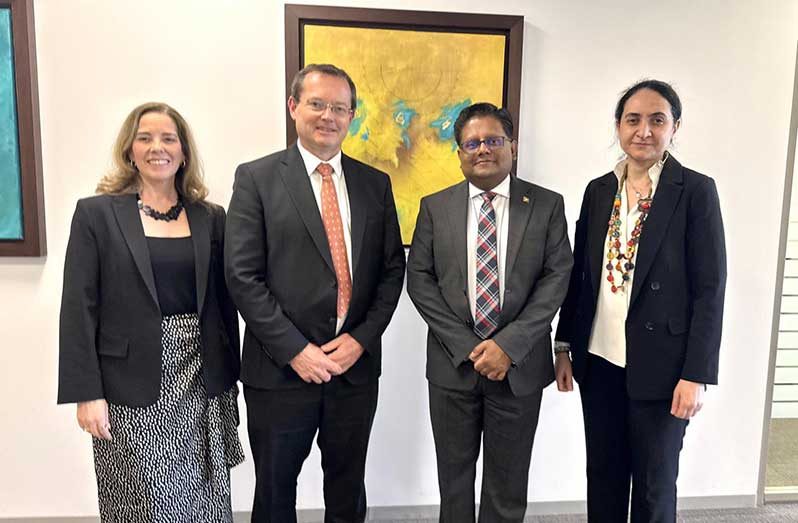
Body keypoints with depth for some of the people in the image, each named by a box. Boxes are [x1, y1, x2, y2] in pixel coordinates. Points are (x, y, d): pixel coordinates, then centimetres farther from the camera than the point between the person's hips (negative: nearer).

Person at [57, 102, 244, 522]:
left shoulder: (211, 218, 6)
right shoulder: (96, 213, -2)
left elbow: (224, 303, 8)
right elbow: (79, 310, -4)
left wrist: (229, 377, 9)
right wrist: (86, 393, -8)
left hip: (202, 386, 3)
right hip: (134, 388, -2)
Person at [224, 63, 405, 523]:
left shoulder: (376, 183, 6)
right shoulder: (256, 178, -4)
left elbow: (393, 269, 5)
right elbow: (243, 275, -9)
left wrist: (362, 338, -7)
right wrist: (295, 349, -14)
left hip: (357, 365, 3)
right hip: (281, 367, -2)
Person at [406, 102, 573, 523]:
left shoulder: (547, 205, 1)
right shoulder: (434, 207, 3)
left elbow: (558, 277, -5)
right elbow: (419, 279, -2)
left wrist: (508, 345, -15)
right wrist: (467, 346, -11)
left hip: (519, 365, 0)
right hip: (453, 363, 1)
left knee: (508, 486, 14)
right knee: (454, 480, 16)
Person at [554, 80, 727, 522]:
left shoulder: (696, 191, -7)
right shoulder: (598, 190, 6)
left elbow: (709, 289, -9)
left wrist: (696, 374, -13)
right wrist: (564, 347, 9)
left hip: (658, 365, -4)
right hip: (599, 360, 4)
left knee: (653, 484, 11)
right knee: (602, 474, 16)